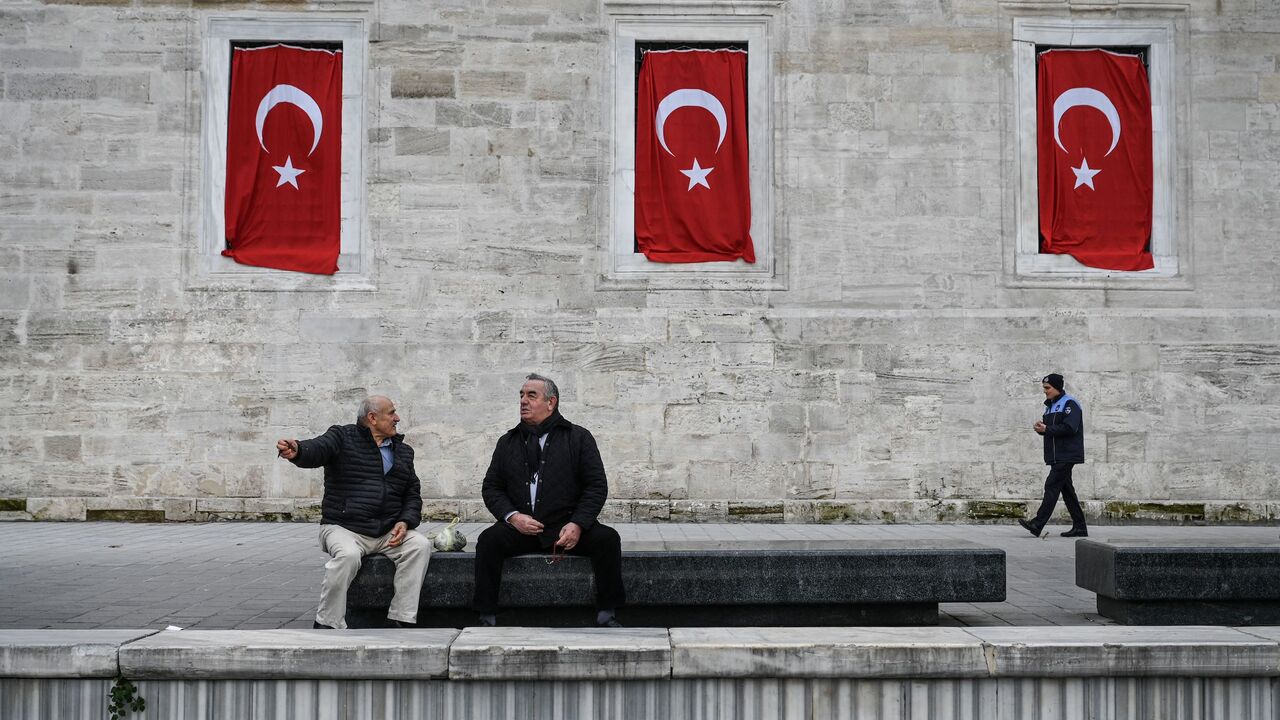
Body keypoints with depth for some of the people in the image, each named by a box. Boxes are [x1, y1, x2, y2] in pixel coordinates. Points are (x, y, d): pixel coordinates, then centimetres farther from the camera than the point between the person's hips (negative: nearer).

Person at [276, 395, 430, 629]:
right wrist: (296, 451, -43)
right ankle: (326, 625, -20)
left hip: (388, 532, 5)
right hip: (343, 528, -5)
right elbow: (316, 450, -18)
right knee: (347, 555, -35)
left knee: (420, 546, -21)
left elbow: (413, 494, 20)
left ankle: (400, 620, -16)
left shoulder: (403, 451, 20)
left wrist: (405, 522, -1)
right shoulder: (343, 437, 3)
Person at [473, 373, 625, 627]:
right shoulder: (508, 442, 16)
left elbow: (597, 486, 2)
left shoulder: (579, 438, 8)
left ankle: (607, 615, -14)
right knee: (489, 539, -27)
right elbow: (491, 487, 13)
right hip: (521, 528, 2)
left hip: (568, 527, -1)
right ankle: (486, 618, -18)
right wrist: (512, 516, -8)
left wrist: (577, 525, -14)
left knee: (607, 538, -26)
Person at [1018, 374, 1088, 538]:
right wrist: (1041, 427, -1)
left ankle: (1037, 524, -18)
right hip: (1056, 457, 9)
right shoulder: (1050, 406, 19)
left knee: (1052, 486, -13)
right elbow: (1050, 428, 22)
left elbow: (1070, 428, -20)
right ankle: (1079, 527, 14)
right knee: (1066, 489, 10)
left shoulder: (1070, 404, -9)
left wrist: (1046, 429, -19)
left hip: (1067, 455, -9)